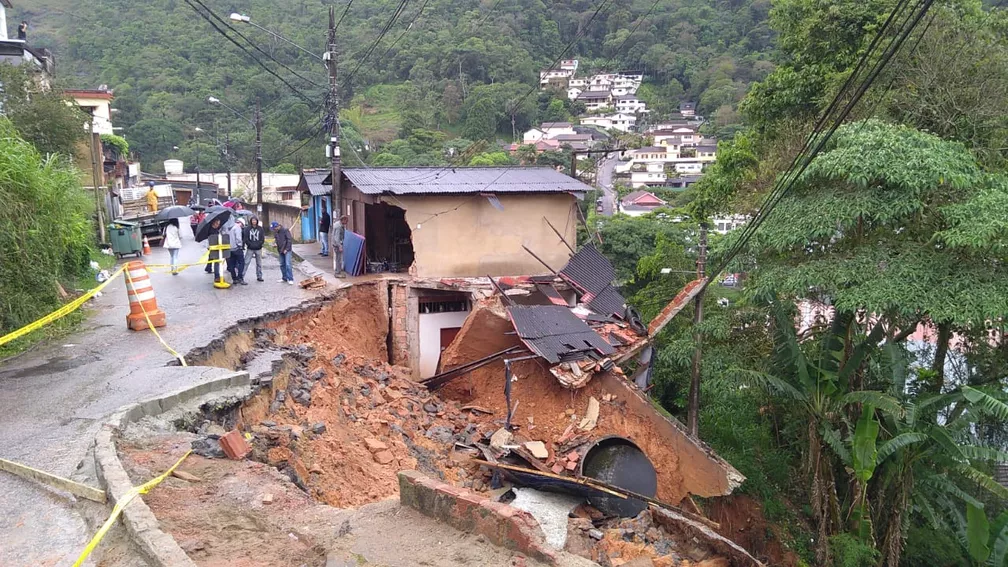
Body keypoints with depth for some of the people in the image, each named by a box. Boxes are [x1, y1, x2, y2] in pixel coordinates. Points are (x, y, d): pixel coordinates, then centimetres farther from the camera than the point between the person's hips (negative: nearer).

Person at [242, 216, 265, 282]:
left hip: (258, 249, 2)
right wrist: (250, 244, -13)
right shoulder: (247, 228, 0)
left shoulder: (260, 229, 3)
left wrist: (258, 244, -11)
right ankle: (242, 276, -6)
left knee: (259, 263, 9)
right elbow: (245, 238, -3)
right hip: (250, 249, -2)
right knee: (246, 262, -6)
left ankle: (259, 276, 19)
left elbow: (263, 238, 1)